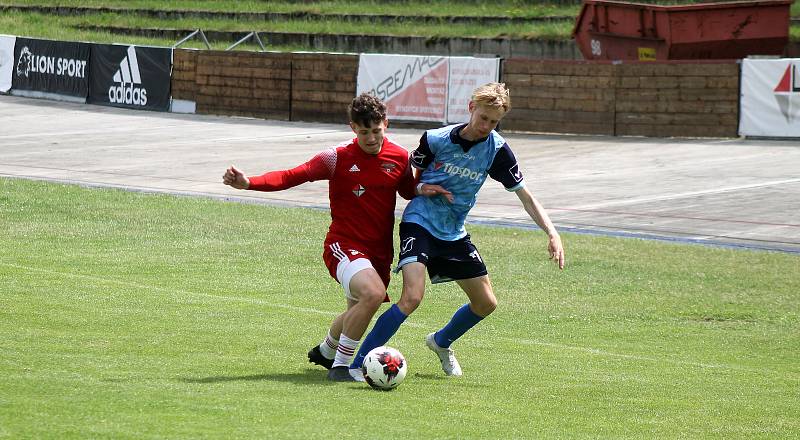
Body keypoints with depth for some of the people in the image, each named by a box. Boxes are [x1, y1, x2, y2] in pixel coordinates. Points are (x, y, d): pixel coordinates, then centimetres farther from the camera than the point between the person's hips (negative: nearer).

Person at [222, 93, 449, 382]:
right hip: (344, 245, -6)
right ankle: (340, 366, -17)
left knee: (358, 312, 20)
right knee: (373, 293, -31)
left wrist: (422, 190, -4)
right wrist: (249, 183, -26)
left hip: (379, 251, 6)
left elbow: (407, 190, 20)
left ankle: (325, 351, 53)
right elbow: (291, 177, -13)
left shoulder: (400, 157, 1)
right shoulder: (337, 158, -12)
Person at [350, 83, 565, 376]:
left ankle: (441, 342, 38)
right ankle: (357, 365, -21)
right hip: (420, 222, -5)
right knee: (412, 297, -25)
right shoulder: (436, 139, -13)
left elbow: (525, 196, -3)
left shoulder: (497, 150, -7)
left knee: (486, 303, 9)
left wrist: (552, 233, -14)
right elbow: (412, 173, 7)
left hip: (454, 233, 5)